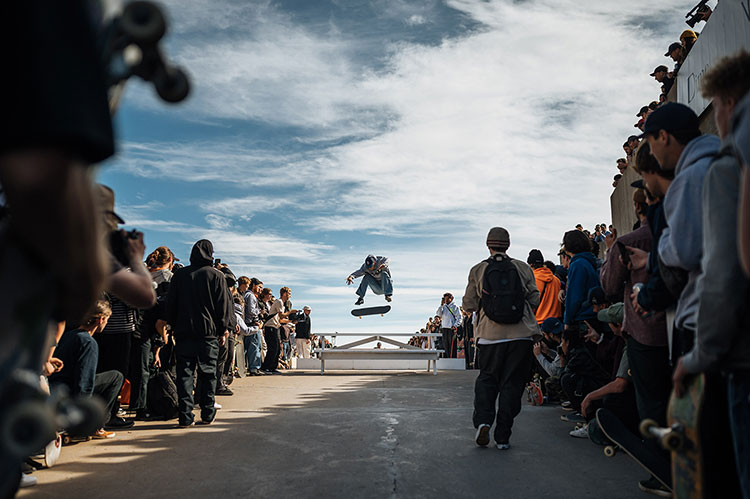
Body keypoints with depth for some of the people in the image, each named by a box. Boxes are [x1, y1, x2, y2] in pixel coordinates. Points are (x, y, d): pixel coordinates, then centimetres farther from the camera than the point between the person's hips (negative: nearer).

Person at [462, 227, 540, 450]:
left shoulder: (477, 270, 1)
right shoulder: (523, 268, 3)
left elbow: (468, 305, 3)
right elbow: (535, 299, 5)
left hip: (490, 335, 0)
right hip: (521, 334, 0)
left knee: (487, 379, 15)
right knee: (512, 382, 7)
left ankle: (483, 421, -7)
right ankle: (502, 436, 7)